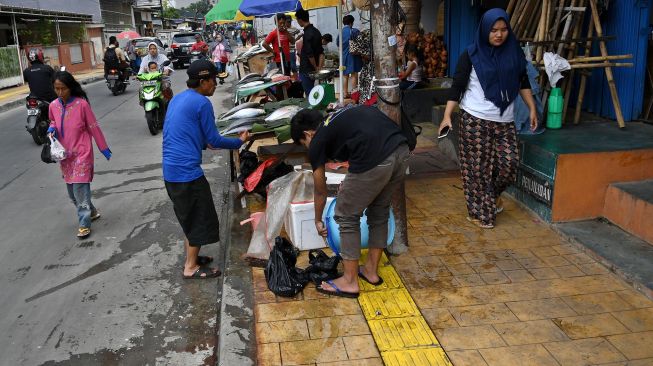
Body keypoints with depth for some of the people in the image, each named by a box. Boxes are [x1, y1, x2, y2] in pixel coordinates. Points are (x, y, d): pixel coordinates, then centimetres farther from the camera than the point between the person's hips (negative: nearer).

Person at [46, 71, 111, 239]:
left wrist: (104, 148, -1)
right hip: (65, 155, 6)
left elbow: (93, 127, -6)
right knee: (72, 191, 13)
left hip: (81, 153, -6)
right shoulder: (53, 106, 0)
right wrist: (52, 129, -5)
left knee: (80, 188, -7)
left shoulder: (82, 104, -14)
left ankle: (84, 224, 3)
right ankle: (92, 212, 34)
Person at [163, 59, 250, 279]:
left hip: (171, 170, 9)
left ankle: (191, 257, 34)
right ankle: (191, 267, 13)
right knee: (200, 218, 4)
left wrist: (204, 143, 31)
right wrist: (239, 142, 6)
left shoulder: (177, 99, 15)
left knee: (189, 217, 22)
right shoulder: (202, 103, -13)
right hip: (187, 170, -9)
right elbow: (214, 140, -9)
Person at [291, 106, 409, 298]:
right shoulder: (340, 118, 30)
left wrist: (318, 220, 42)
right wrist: (352, 184, 46)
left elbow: (320, 191, 25)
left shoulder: (317, 142, 13)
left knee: (347, 217, 13)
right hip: (402, 150, 8)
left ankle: (350, 282, 23)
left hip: (375, 160, -7)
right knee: (379, 212, 25)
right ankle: (371, 270, 38)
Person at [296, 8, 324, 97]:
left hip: (306, 70, -9)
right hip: (313, 70, 9)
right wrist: (319, 67, 7)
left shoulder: (307, 34, -18)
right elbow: (321, 52, 10)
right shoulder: (316, 31, 10)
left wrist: (315, 67, -9)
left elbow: (310, 54, -21)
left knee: (309, 95, -3)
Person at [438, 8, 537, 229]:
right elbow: (457, 86, -7)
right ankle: (479, 211, 15)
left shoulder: (514, 51, 6)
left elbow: (523, 82, 14)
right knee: (477, 167, 0)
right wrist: (447, 115, -15)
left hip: (504, 121, 4)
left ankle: (493, 194, 29)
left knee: (509, 162, -1)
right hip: (475, 119, -4)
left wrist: (532, 108, 9)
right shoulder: (472, 54, -6)